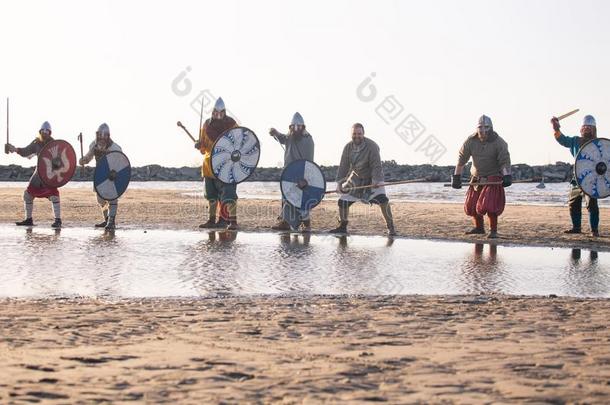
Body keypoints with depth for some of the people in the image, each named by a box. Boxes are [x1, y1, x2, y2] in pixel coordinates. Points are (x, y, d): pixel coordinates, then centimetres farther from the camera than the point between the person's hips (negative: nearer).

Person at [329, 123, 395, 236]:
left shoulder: (371, 146, -23)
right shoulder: (348, 147, -8)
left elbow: (376, 165, -26)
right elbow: (343, 166, -3)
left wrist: (375, 181, -38)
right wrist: (339, 182, -11)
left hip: (373, 178, -5)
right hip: (356, 179, 5)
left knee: (382, 199, -25)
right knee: (343, 201, 1)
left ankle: (390, 227, -15)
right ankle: (342, 226, 22)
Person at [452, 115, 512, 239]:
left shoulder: (498, 142, -13)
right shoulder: (470, 141, -5)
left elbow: (505, 160, -17)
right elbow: (462, 159, -2)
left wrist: (507, 176, -31)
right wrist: (456, 177, -4)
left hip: (493, 179, -4)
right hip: (476, 177, 4)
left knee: (489, 205, -18)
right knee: (471, 205, 8)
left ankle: (493, 231, -4)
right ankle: (479, 227, 30)